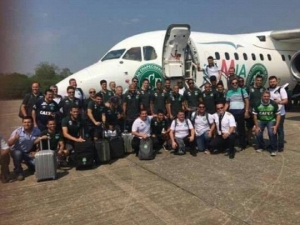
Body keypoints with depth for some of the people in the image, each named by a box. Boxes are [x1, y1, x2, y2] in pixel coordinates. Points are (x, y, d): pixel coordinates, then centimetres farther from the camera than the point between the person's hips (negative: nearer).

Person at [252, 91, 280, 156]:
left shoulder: (274, 104, -17)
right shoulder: (257, 104, -15)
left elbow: (278, 115, -9)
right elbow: (255, 115, -6)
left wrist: (276, 126, -18)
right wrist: (257, 126, -10)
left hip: (271, 120, -1)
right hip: (260, 120, 2)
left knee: (272, 133, -24)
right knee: (258, 133, -13)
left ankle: (274, 149, -5)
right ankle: (260, 147, 17)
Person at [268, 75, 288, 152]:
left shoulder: (281, 90, -5)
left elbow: (285, 101, -12)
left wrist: (279, 101, -31)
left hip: (280, 114, -5)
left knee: (280, 130, 0)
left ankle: (281, 146, 8)